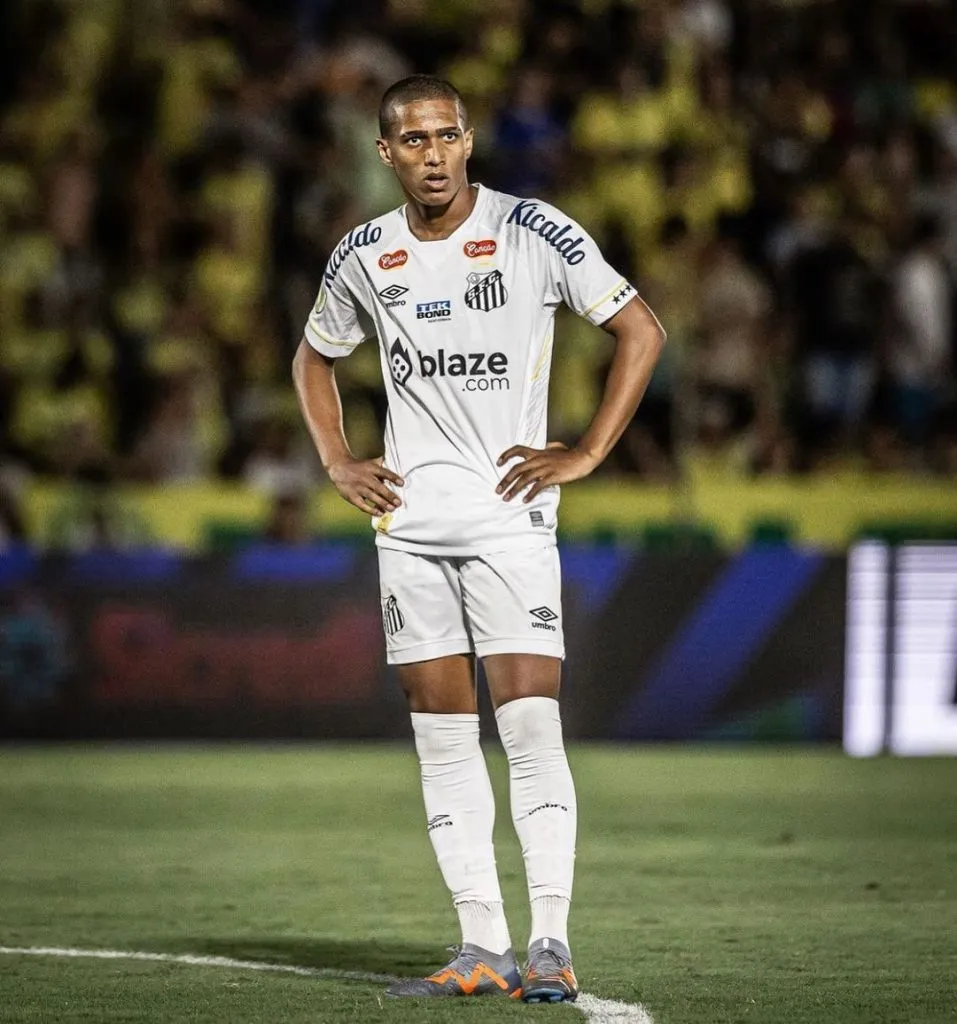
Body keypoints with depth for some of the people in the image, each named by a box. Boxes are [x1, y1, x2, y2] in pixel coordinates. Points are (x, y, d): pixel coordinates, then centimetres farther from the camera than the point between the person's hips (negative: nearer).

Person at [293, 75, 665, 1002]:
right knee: (441, 735, 3)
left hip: (509, 510, -4)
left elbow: (640, 331, -1)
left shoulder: (533, 233, -5)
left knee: (531, 725, -12)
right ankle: (482, 946, 6)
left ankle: (551, 944, -10)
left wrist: (586, 454, -6)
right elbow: (314, 358, 25)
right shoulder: (363, 257, 8)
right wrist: (337, 463, 11)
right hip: (408, 517, 4)